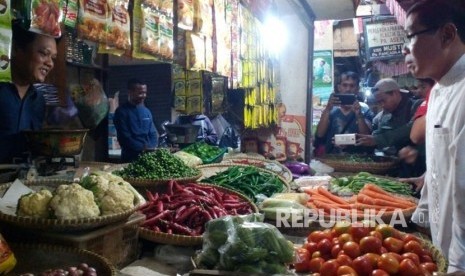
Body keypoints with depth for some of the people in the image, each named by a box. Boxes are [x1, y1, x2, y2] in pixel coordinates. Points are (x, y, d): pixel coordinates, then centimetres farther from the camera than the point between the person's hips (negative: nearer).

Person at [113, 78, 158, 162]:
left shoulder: (147, 111, 9)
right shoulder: (121, 112, -7)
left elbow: (153, 133, 10)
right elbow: (124, 138, -13)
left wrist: (152, 148, -7)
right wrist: (143, 148, -18)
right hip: (130, 157, -5)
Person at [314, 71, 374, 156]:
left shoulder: (364, 109, 3)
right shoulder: (331, 109, 6)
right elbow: (319, 135, -4)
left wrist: (359, 115, -18)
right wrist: (327, 109, -13)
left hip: (355, 156, -1)